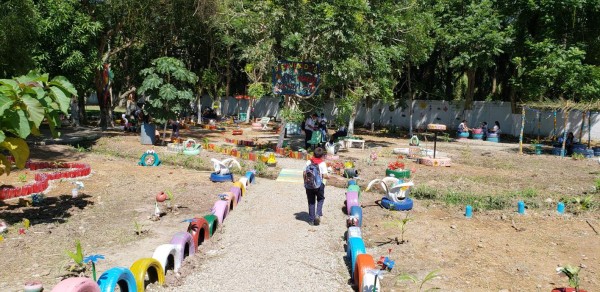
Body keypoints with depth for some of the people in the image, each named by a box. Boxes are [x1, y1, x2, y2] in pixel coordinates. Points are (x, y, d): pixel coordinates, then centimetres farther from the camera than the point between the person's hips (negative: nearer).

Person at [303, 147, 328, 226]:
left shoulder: (308, 162, -1)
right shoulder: (322, 163, -11)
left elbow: (304, 173, 2)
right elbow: (324, 175, -15)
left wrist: (305, 182, 16)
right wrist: (328, 176, 7)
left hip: (309, 185, 3)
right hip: (319, 185, -2)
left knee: (311, 202, 13)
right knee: (320, 199, 20)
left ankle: (311, 220, 16)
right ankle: (318, 214, 2)